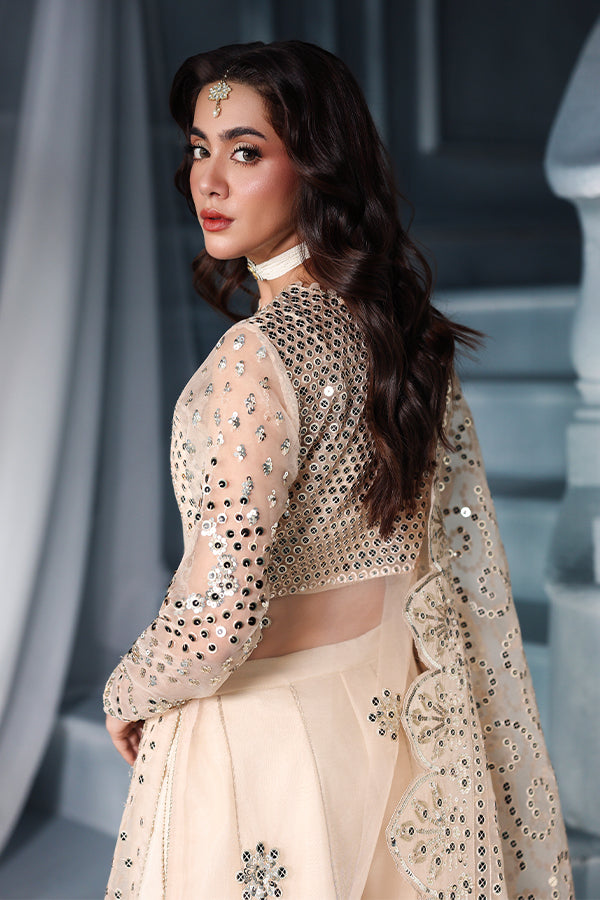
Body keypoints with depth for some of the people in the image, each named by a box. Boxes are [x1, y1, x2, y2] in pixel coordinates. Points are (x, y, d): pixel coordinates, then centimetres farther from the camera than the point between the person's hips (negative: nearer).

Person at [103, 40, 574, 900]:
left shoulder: (260, 356, -26)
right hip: (392, 705, 7)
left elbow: (218, 618, -28)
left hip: (269, 731, -7)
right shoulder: (401, 326, -1)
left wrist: (130, 694, -8)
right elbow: (460, 551, 7)